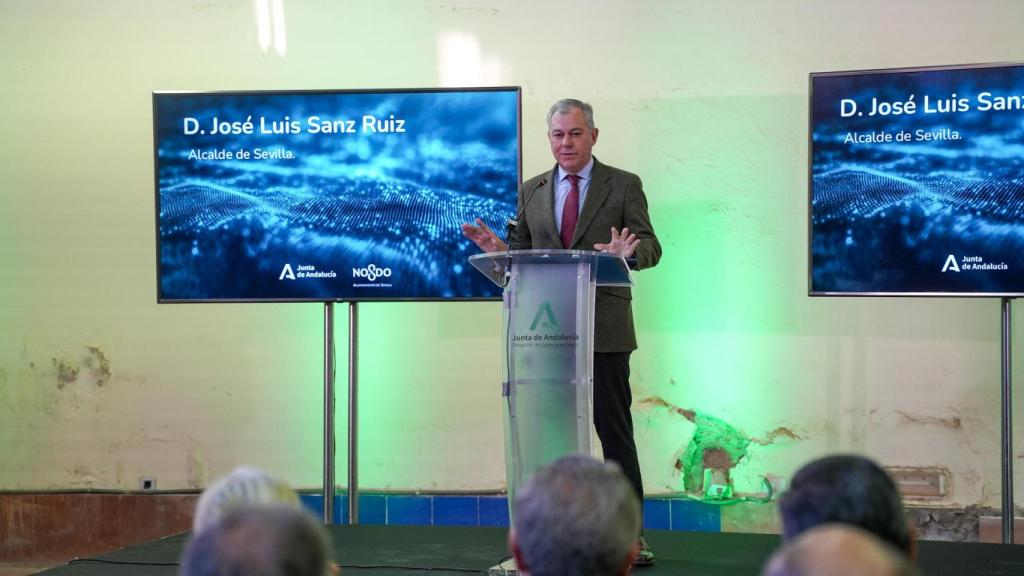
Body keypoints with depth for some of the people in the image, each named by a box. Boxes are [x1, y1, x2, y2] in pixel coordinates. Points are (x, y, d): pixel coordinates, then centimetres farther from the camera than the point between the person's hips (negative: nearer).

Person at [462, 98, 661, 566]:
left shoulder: (624, 186, 4)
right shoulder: (531, 191, 14)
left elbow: (650, 246, -1)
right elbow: (525, 255, 15)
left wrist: (629, 252, -23)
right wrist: (499, 249, -7)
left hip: (603, 329, -3)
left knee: (614, 430, -1)